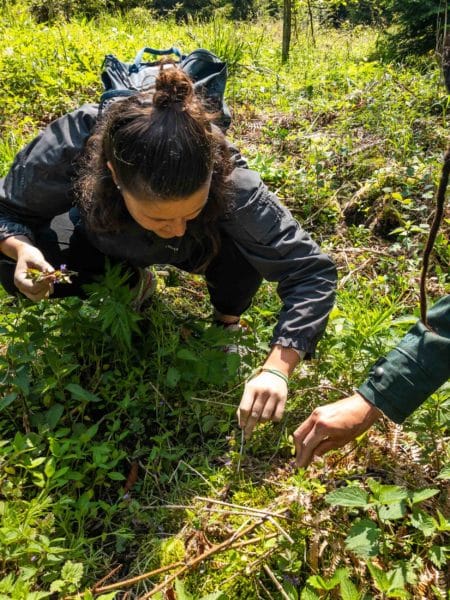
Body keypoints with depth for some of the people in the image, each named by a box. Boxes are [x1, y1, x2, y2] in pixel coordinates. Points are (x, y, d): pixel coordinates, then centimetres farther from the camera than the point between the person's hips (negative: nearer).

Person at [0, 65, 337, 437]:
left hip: (198, 248, -1)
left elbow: (312, 271, -38)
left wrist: (277, 368, -50)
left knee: (243, 257, -34)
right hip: (105, 239, 2)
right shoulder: (66, 151, -39)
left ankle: (228, 322, 1)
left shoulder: (231, 183, -42)